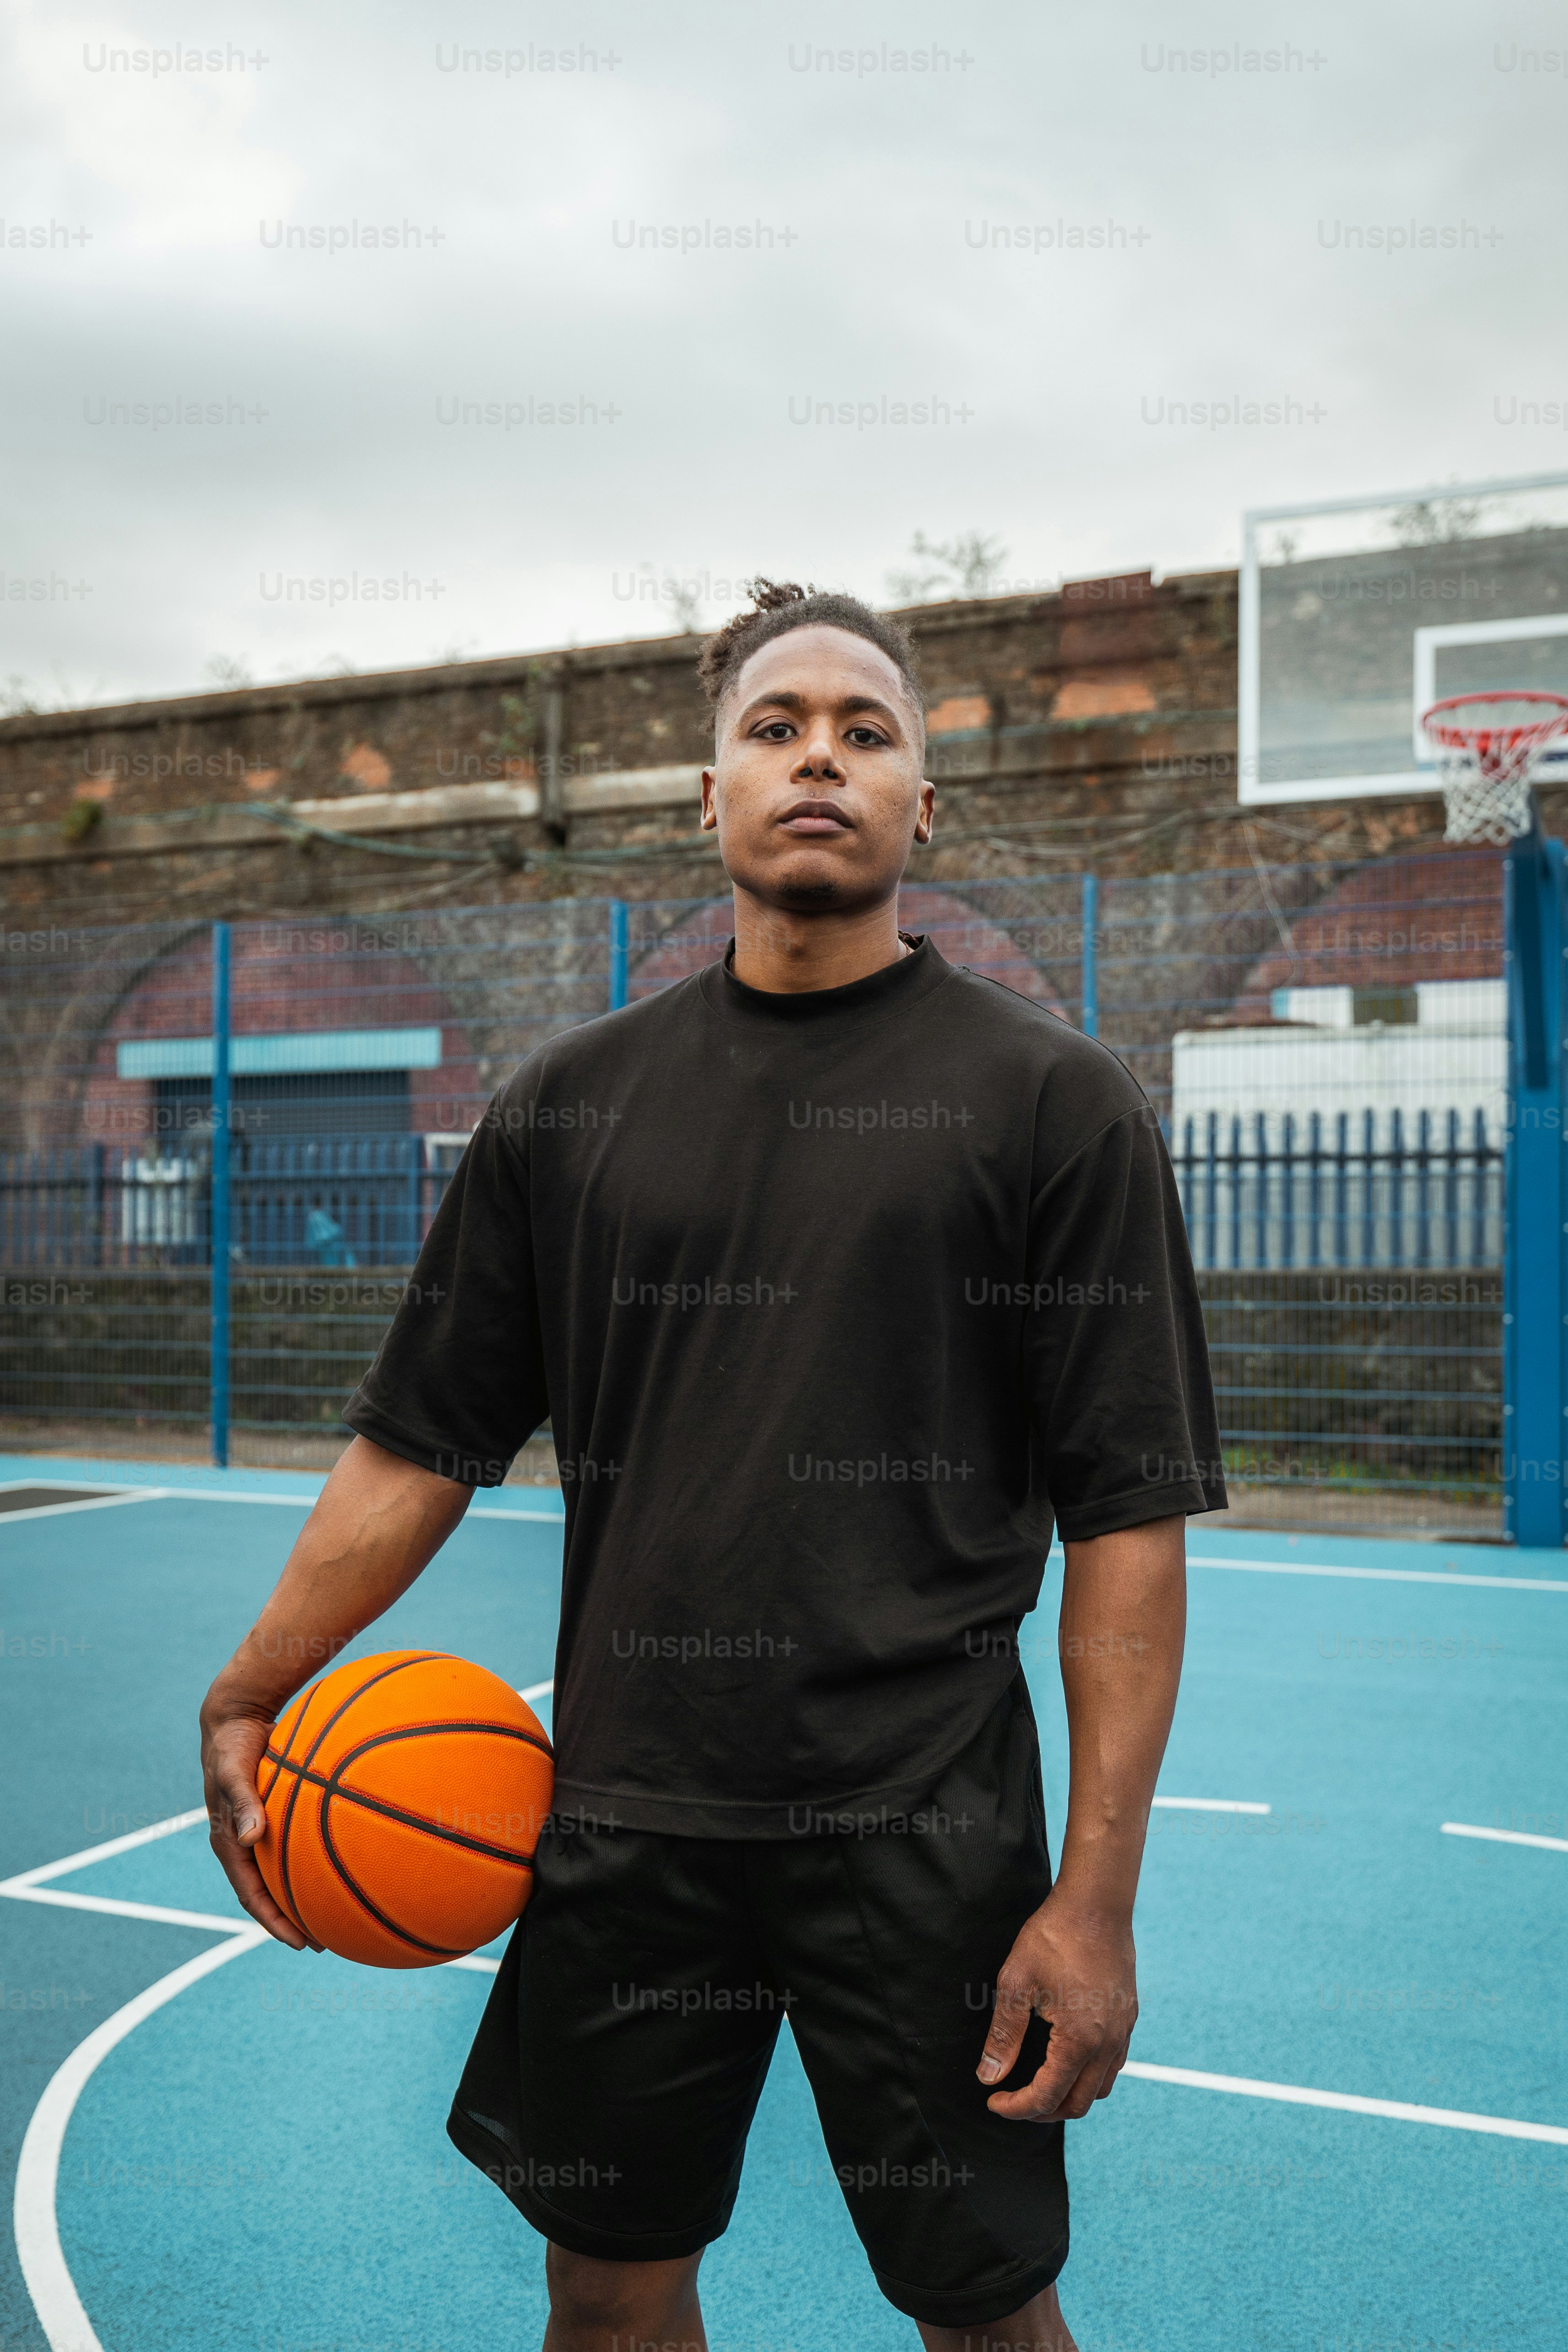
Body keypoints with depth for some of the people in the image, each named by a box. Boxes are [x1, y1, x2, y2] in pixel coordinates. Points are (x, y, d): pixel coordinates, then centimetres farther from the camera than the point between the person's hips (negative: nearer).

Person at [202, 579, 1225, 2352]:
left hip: (923, 1838, -3)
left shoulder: (1052, 1098, -5)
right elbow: (420, 1442, 9)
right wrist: (249, 1696, 2)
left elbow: (1128, 1516, -8)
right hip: (622, 1824, 3)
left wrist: (1098, 1891, -12)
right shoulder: (571, 1102, 5)